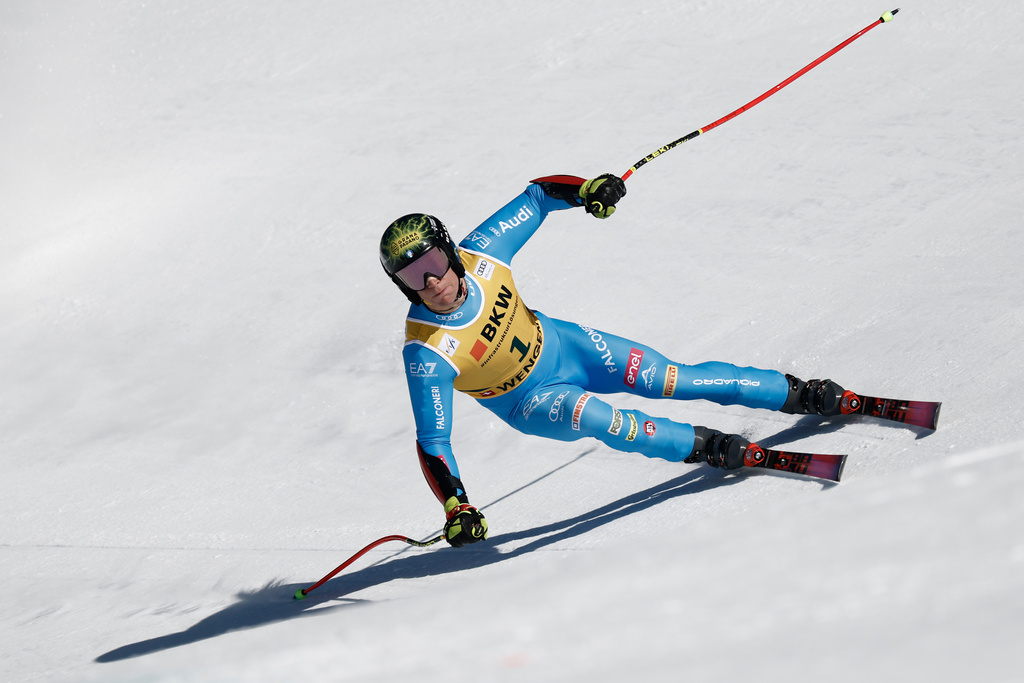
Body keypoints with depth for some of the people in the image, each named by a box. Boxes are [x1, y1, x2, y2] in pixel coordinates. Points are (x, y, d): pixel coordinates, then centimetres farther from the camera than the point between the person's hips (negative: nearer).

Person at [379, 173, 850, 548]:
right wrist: (455, 509, -40)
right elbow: (432, 444, -29)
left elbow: (537, 197, -7)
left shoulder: (478, 254, -25)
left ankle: (797, 393, 15)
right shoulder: (427, 353, -34)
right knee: (590, 415, -34)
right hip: (530, 401, -3)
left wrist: (586, 191, -24)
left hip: (561, 345, 3)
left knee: (678, 380, -3)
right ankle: (703, 447, -14)